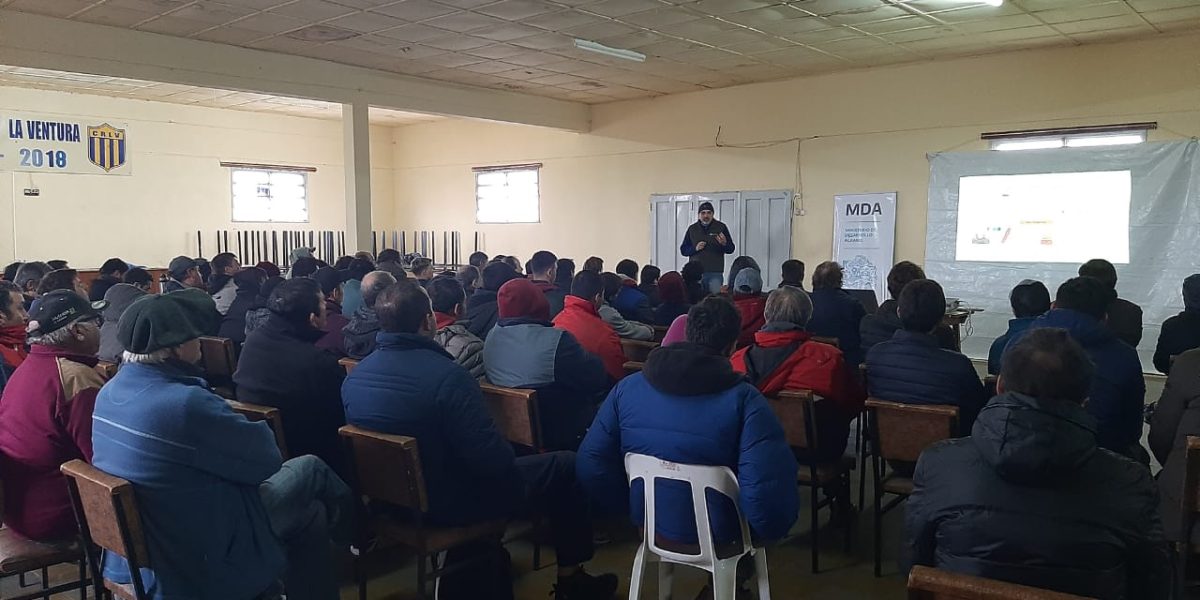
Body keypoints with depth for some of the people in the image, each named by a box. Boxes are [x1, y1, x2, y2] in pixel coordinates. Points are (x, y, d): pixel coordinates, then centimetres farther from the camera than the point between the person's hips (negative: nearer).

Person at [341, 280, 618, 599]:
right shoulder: (446, 375, -29)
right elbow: (491, 457, -28)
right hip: (450, 504, -8)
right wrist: (514, 477, -6)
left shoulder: (355, 375, -6)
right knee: (565, 465, 5)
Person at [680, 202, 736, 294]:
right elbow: (683, 250, 11)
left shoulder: (721, 227, 6)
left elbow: (731, 249, 4)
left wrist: (724, 244, -19)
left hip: (715, 273, -1)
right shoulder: (692, 228, 10)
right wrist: (695, 248, -9)